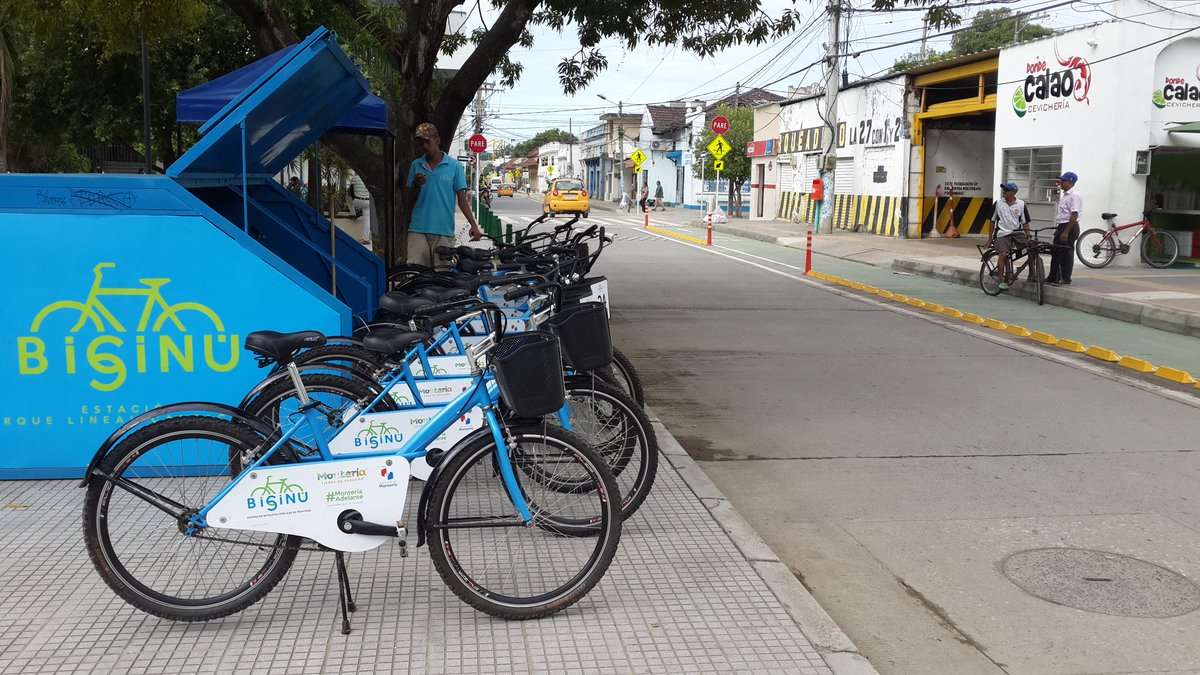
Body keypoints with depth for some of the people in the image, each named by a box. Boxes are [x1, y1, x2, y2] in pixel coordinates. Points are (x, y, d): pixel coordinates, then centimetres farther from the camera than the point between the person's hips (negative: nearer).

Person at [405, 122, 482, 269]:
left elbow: (462, 199, 3)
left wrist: (473, 225, -6)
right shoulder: (416, 165, 10)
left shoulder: (454, 166, 4)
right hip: (418, 229, 1)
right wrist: (416, 185, -7)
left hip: (444, 230, -1)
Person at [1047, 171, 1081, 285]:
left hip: (1069, 227, -10)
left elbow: (1074, 215, -21)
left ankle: (1065, 279, 0)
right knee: (1056, 252, 13)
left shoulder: (1074, 196, -15)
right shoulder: (1064, 195, 16)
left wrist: (1066, 232, -25)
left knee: (1067, 253, -5)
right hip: (1061, 226, 10)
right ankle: (1053, 277, 20)